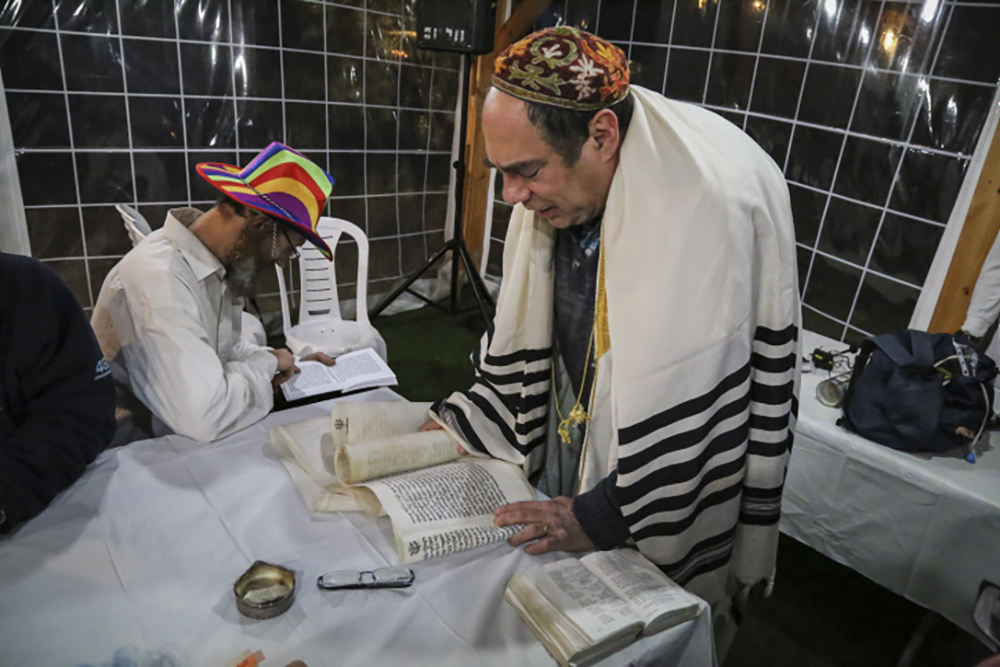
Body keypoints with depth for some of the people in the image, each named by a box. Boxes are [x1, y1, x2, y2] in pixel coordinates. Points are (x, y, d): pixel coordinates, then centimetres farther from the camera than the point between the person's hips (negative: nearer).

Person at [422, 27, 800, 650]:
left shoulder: (714, 200, -32)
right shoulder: (557, 188, -8)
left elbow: (690, 407, -29)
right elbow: (526, 331, 3)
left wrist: (598, 517, -20)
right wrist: (455, 426, 3)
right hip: (571, 434, 6)